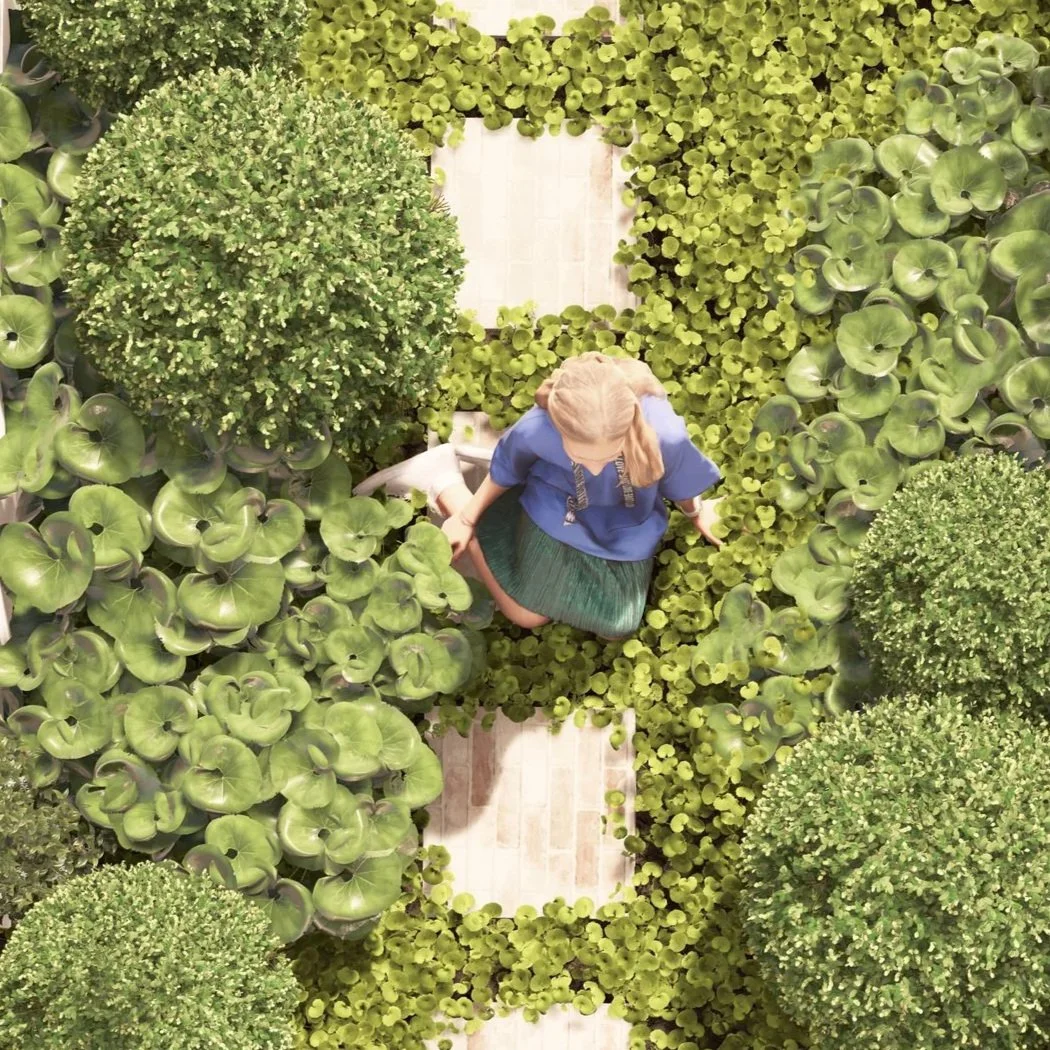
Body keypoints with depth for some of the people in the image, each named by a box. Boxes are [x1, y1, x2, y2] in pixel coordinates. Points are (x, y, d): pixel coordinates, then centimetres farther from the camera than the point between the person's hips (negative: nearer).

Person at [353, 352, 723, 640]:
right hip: (555, 517, -2)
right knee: (525, 616, 17)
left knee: (616, 631, 18)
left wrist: (697, 515, 6)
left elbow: (679, 482, -15)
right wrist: (467, 518, 2)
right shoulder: (536, 429, -40)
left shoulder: (663, 433, -42)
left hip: (626, 530, 2)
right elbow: (506, 471, -13)